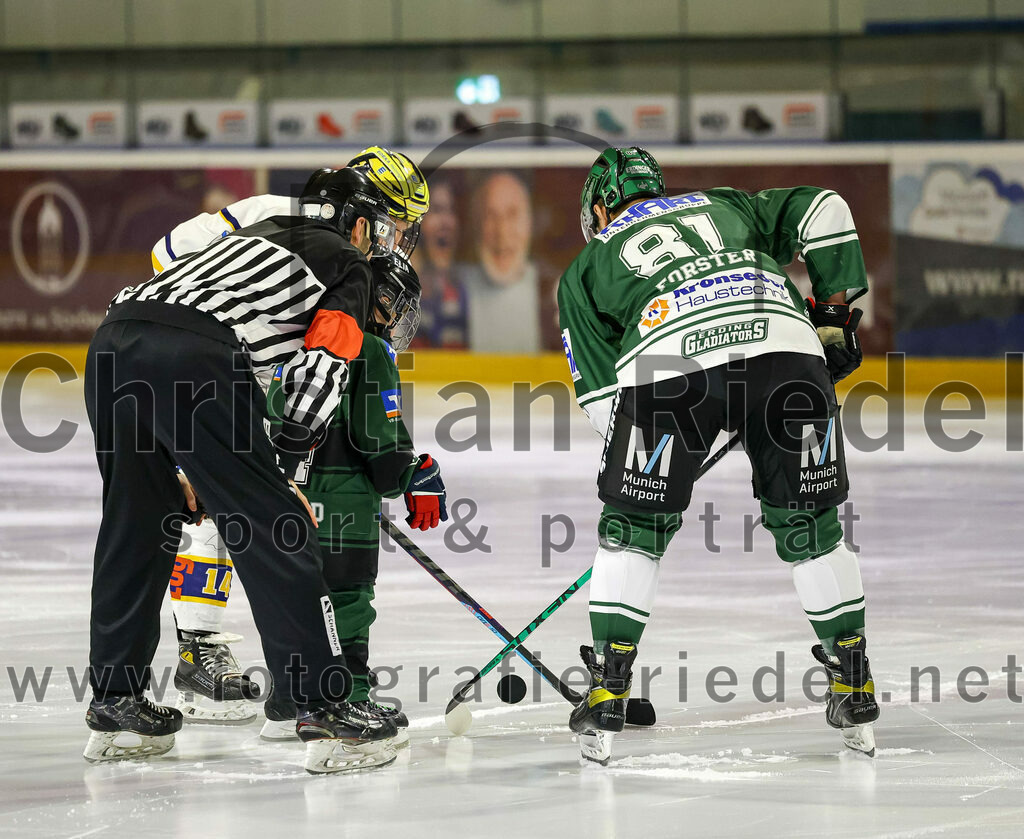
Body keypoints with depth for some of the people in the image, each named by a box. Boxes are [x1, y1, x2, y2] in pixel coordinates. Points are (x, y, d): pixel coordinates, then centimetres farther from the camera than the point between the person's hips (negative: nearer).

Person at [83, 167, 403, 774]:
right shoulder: (347, 267, 18)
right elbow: (321, 374, 3)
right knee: (277, 534, -1)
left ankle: (115, 706, 28)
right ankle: (325, 712, -3)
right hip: (190, 359, -7)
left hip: (114, 339, 7)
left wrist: (189, 466, 38)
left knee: (134, 528, 22)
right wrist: (283, 467, 8)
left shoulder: (258, 237, 39)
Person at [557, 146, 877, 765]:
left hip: (669, 364, -2)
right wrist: (834, 313, 27)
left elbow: (602, 395, 23)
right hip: (785, 343, 2)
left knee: (632, 529, 17)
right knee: (813, 526, 18)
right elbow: (821, 209, 23)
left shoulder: (587, 269, 31)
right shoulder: (724, 205, 37)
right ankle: (855, 692, 22)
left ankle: (608, 695, 13)